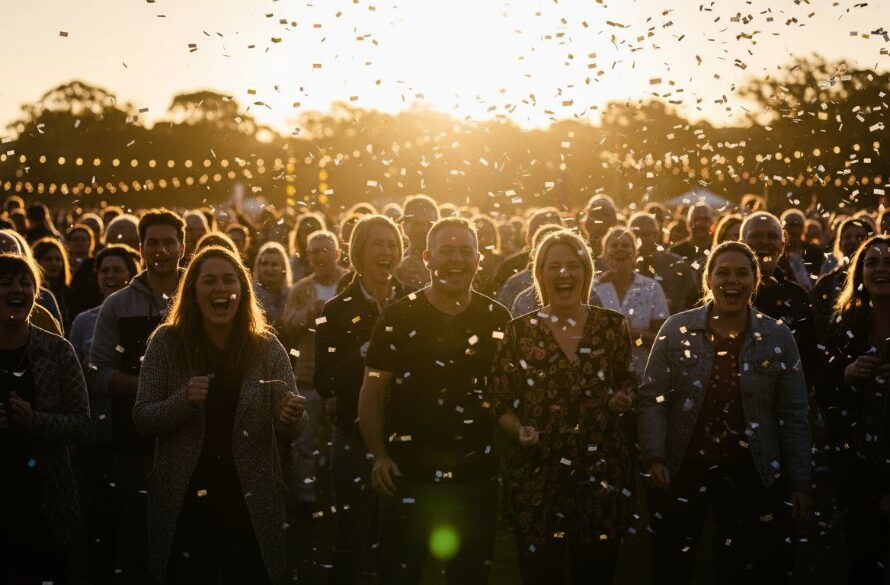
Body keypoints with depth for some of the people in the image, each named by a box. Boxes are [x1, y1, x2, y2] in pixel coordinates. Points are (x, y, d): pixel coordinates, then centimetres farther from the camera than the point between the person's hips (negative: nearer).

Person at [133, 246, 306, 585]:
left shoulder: (267, 347, 0)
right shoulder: (167, 342, -3)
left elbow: (291, 426, 0)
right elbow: (141, 420, -4)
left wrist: (291, 416, -24)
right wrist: (184, 401, -23)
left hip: (252, 502, 1)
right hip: (184, 501, 0)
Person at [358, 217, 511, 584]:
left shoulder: (497, 319, 4)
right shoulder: (399, 316, -4)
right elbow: (372, 392, -1)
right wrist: (379, 455, -11)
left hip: (476, 477, 2)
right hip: (408, 475, -2)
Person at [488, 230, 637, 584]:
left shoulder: (614, 325, 3)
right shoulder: (520, 331, -1)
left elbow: (628, 383, 15)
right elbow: (499, 402, 2)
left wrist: (624, 399, -7)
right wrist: (520, 430, -16)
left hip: (603, 472, 1)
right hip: (537, 476, -1)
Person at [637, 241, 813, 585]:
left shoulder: (778, 338, 1)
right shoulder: (677, 330, -1)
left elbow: (793, 415, 2)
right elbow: (652, 398, -2)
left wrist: (799, 483, -1)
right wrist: (654, 457, -15)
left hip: (752, 474, 1)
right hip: (681, 469, 0)